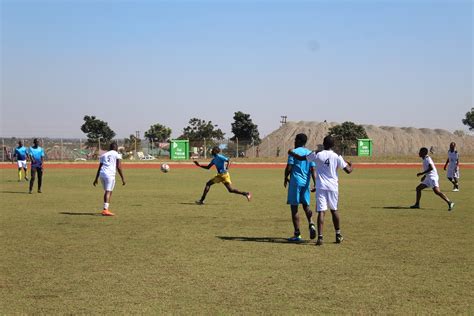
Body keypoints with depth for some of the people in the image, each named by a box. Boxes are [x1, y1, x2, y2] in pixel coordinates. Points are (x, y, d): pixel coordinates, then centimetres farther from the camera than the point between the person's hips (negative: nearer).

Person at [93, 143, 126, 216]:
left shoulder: (103, 155, 22)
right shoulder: (117, 155, 7)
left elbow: (99, 168, 20)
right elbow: (119, 167, -2)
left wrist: (96, 179, 22)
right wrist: (123, 178, 0)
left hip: (102, 174, 6)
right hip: (110, 175, -6)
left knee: (106, 191, 19)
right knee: (108, 192, -9)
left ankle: (106, 209, 22)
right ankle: (105, 209, -20)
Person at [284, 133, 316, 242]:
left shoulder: (293, 152, -6)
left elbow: (289, 168, -9)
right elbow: (313, 170, 5)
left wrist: (285, 178, 7)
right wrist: (316, 184, 5)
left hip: (295, 181, -5)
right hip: (306, 182, 5)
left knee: (294, 207, 0)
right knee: (306, 205, 17)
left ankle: (297, 235, -1)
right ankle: (311, 224, -9)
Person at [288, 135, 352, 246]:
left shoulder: (317, 155, -3)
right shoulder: (337, 157, -3)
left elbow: (301, 158, 8)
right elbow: (348, 170, -1)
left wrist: (291, 153, 27)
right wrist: (351, 166, 23)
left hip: (321, 187, -1)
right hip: (333, 187, 1)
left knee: (321, 211, -5)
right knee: (334, 210, 17)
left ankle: (320, 237, -16)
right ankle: (338, 235, 25)